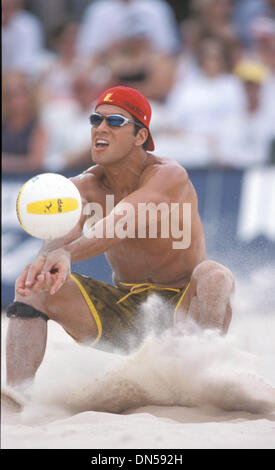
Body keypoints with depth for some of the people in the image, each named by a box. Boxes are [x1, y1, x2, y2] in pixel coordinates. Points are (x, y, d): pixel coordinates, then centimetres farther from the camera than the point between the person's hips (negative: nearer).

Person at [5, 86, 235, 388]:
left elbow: (122, 222, -38)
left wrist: (67, 254, -56)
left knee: (214, 276, -36)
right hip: (124, 311, 4)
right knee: (34, 286, -13)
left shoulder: (168, 176, -19)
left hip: (180, 307, -4)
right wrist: (47, 258, -54)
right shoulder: (84, 187, -6)